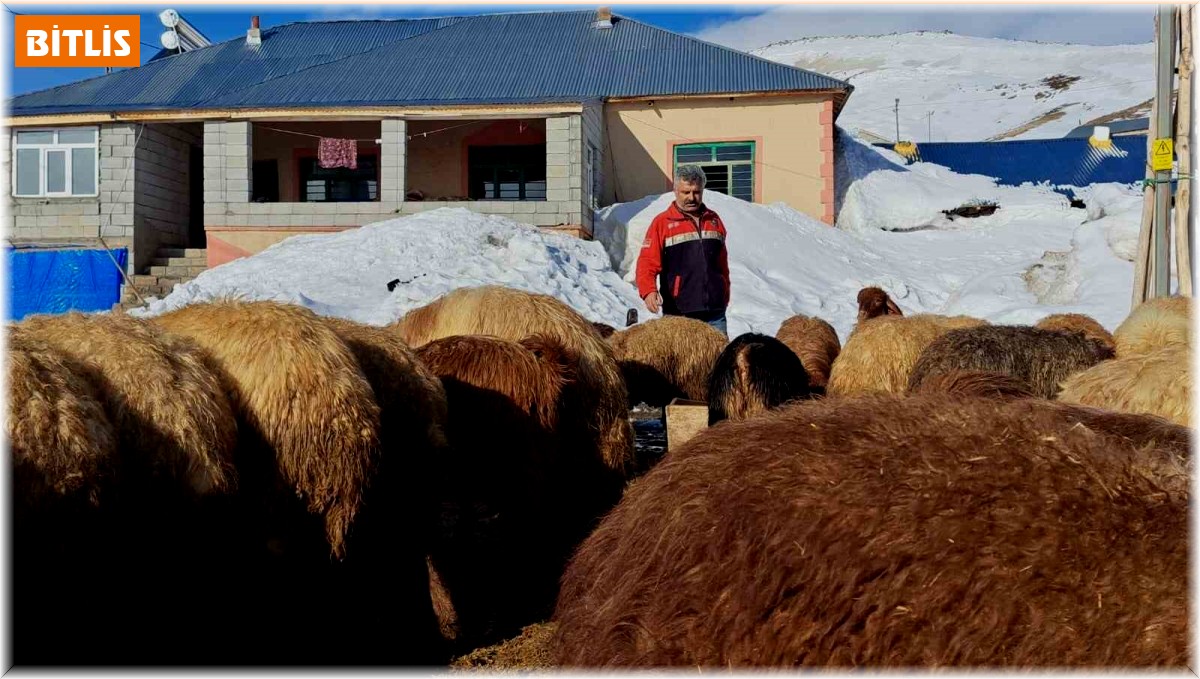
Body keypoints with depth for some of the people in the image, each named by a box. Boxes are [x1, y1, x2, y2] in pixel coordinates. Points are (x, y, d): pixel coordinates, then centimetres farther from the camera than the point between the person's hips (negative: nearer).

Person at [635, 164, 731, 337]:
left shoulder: (714, 221, 15)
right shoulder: (662, 223, 0)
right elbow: (647, 263, -8)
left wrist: (725, 297, 25)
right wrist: (648, 291, -25)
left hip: (715, 313, 4)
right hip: (679, 314, -4)